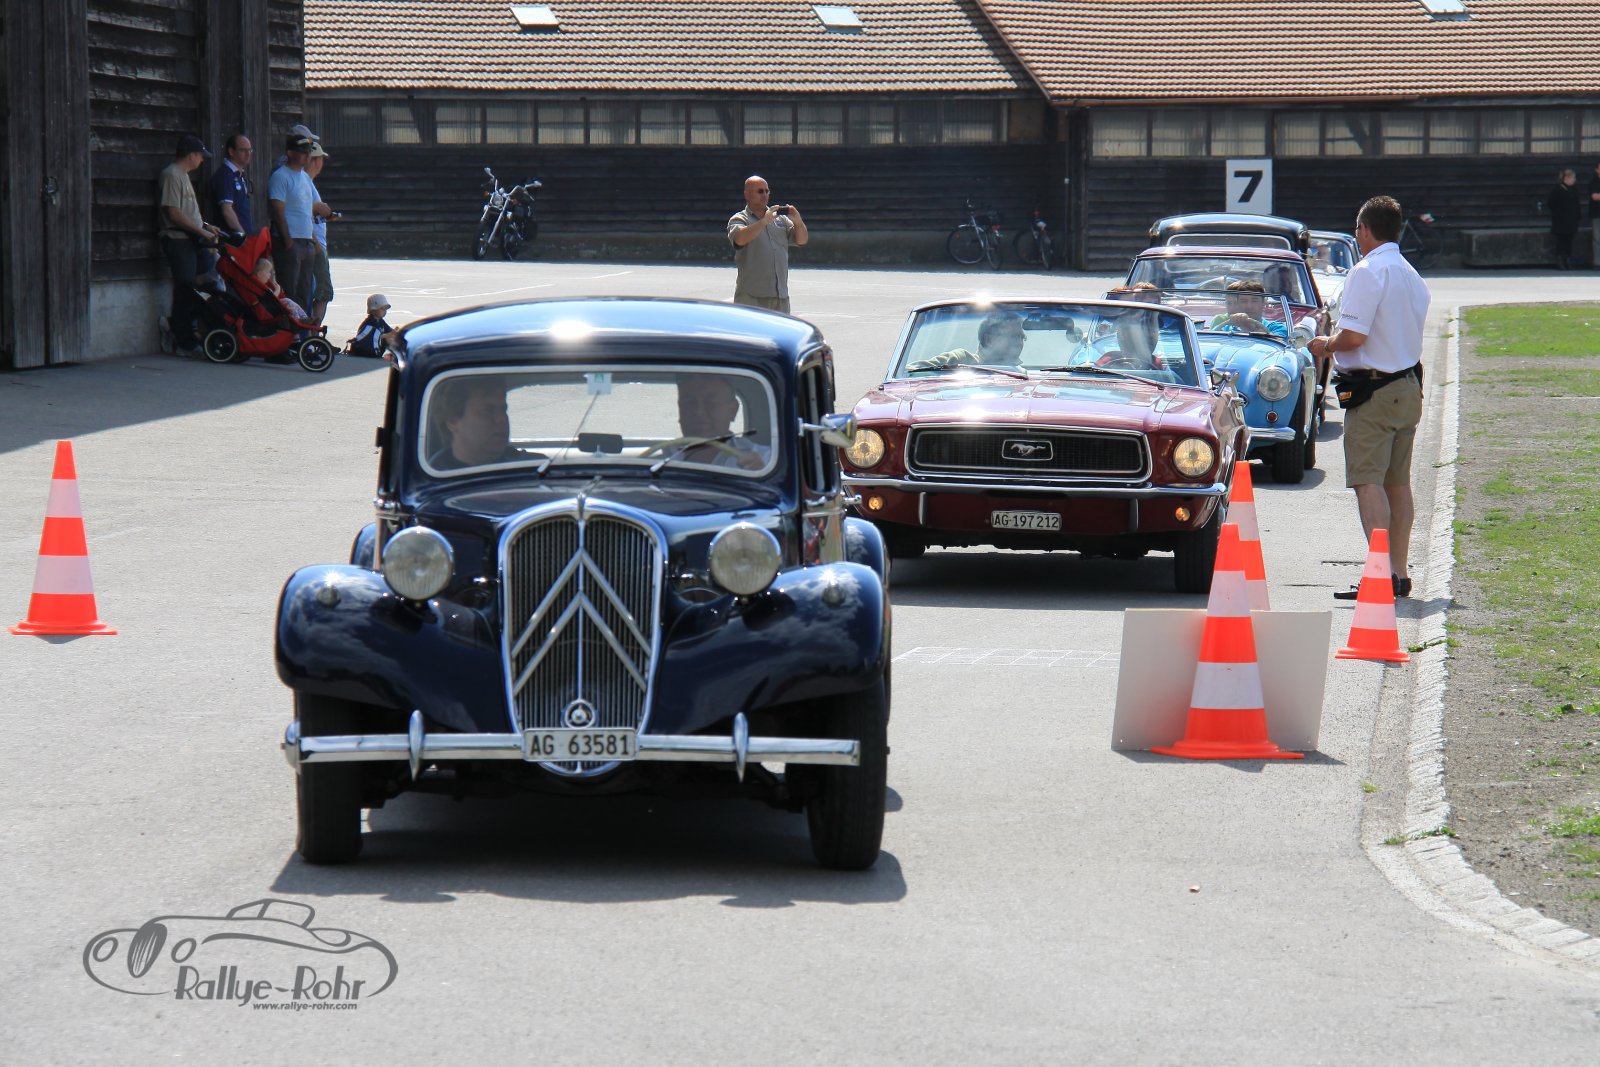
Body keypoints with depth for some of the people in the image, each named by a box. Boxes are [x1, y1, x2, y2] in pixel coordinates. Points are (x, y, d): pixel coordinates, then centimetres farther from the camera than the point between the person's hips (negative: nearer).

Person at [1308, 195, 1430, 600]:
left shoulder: (1367, 272, -14)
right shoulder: (1412, 275, 14)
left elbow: (1354, 336, -21)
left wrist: (1326, 346, 0)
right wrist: (1337, 346, 23)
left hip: (1374, 391, -9)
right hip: (1409, 387, 9)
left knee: (1368, 481, -10)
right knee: (1398, 482, 13)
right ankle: (1400, 572, 15)